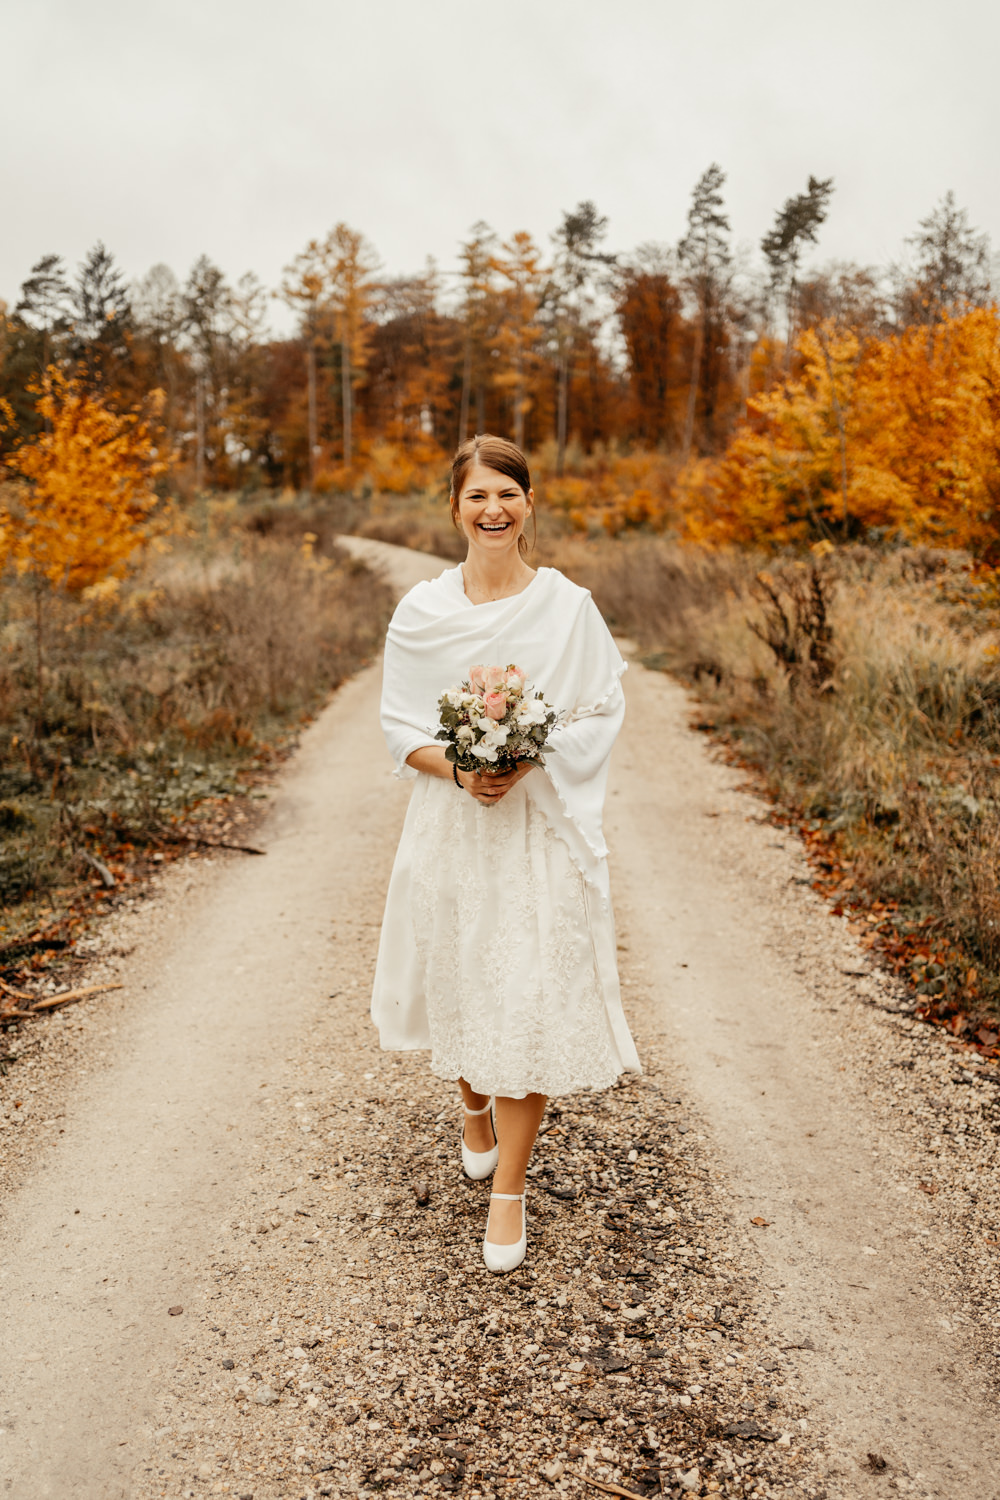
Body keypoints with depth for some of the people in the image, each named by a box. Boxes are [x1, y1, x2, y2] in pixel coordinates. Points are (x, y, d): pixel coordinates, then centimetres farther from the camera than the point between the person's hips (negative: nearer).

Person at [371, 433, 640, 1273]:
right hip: (451, 823, 2)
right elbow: (400, 727, 3)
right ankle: (476, 1113, 47)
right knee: (460, 984, 15)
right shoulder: (422, 612, 1)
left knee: (530, 1004, -3)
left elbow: (603, 713, 0)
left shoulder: (568, 607, -2)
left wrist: (532, 757, -17)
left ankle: (509, 1191, 13)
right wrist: (456, 766, -16)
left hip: (541, 825, -2)